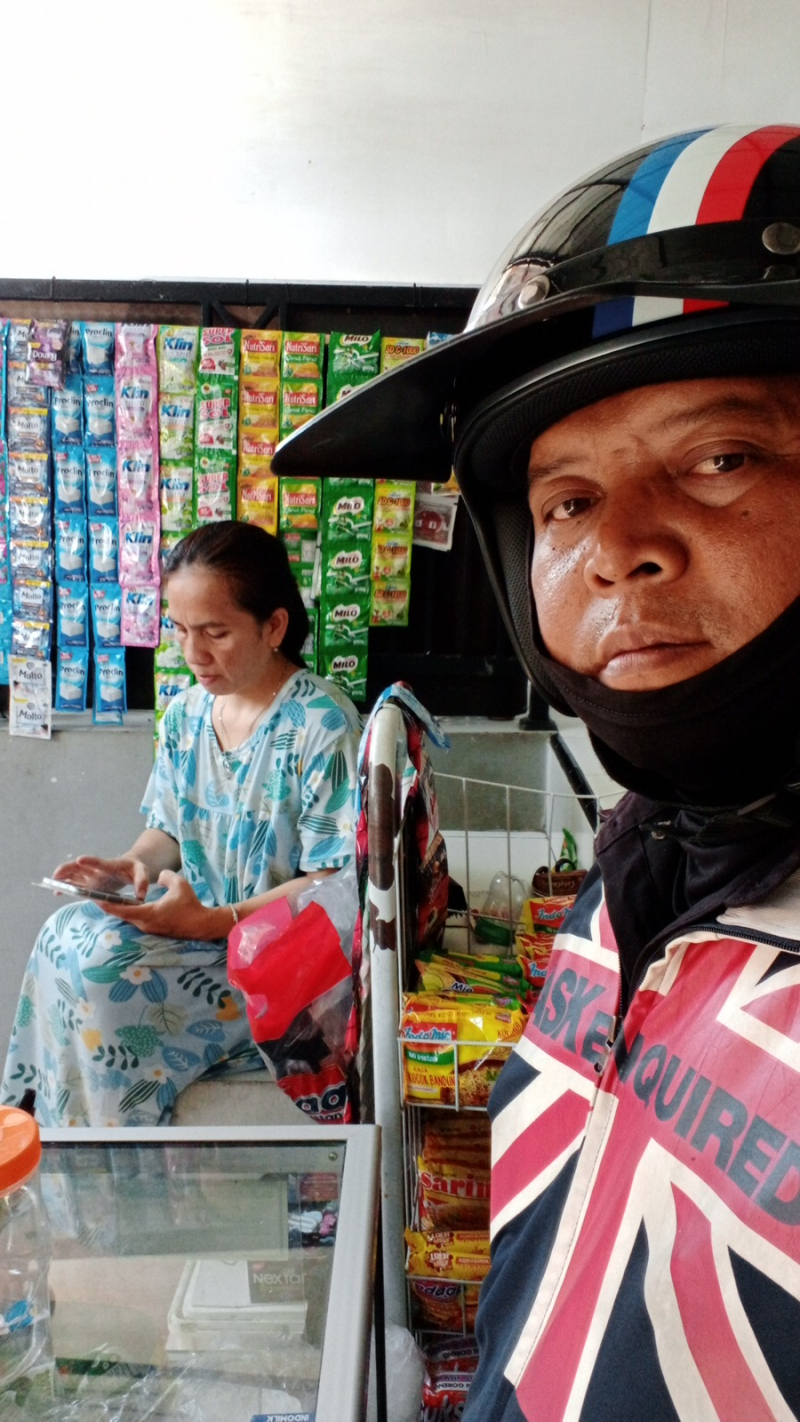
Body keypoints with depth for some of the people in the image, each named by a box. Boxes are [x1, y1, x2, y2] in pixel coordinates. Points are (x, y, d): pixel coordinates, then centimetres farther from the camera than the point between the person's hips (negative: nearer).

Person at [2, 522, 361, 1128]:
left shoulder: (323, 725, -17)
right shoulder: (186, 713, 5)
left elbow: (333, 883, -18)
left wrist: (212, 921, -26)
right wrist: (134, 865, -8)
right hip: (192, 917, 7)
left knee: (100, 965, -22)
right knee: (66, 936, -17)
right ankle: (57, 1131, 2)